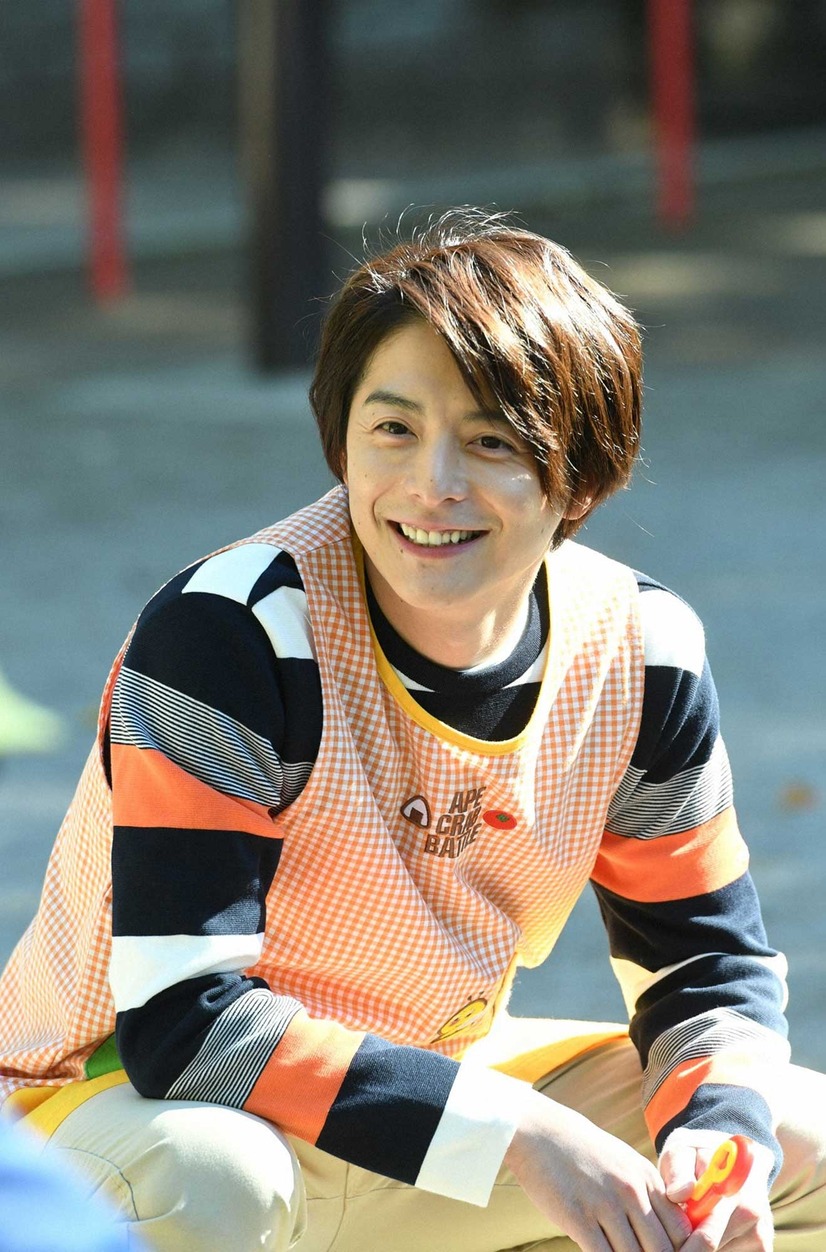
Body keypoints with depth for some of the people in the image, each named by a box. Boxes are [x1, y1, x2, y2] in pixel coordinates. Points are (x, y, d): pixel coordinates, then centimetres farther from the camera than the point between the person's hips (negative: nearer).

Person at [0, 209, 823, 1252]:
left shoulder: (637, 650, -9)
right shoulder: (226, 635, -27)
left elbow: (708, 961, 3)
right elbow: (182, 1018, -31)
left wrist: (720, 1133, -21)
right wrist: (517, 1134, -36)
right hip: (128, 1094, -6)